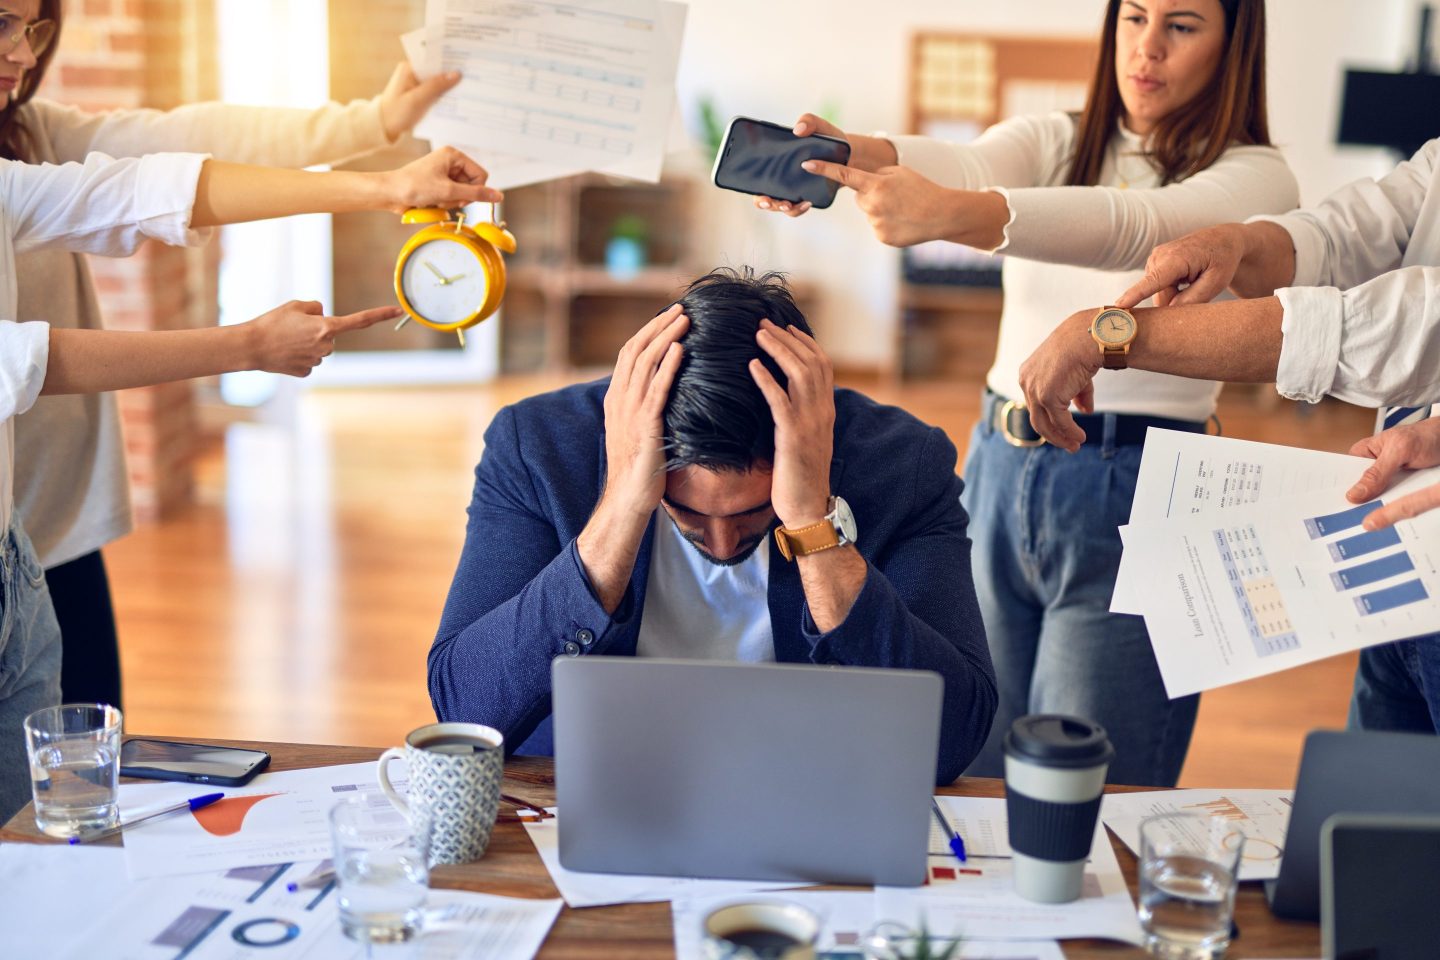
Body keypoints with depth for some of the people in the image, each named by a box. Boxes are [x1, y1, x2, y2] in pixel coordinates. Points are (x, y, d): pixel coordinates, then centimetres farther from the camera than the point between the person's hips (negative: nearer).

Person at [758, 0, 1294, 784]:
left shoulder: (1255, 178, -4)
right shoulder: (1050, 143, 10)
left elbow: (1131, 227, -25)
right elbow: (970, 167, -14)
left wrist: (948, 214, -42)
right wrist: (849, 154, -37)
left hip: (1133, 495, -4)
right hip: (998, 471, 4)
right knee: (966, 781, 10)